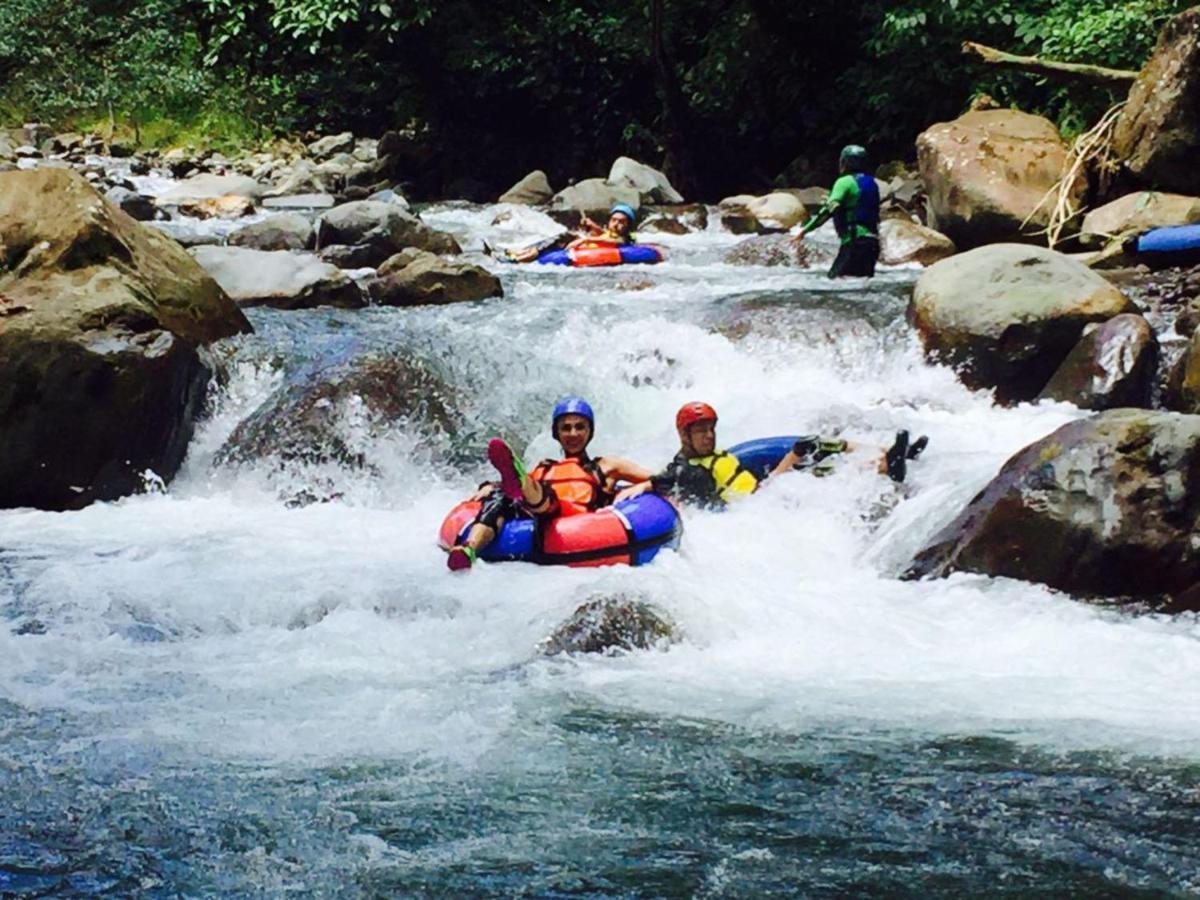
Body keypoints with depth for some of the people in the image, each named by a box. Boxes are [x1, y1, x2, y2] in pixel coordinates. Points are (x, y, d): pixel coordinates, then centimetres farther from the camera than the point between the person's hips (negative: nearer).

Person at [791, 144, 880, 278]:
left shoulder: (845, 182, -6)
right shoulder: (871, 182, 16)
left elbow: (829, 210, -16)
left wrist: (804, 230, -16)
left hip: (855, 242, -8)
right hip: (873, 241, 8)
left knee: (835, 277, -14)